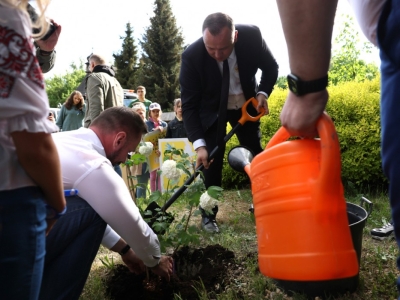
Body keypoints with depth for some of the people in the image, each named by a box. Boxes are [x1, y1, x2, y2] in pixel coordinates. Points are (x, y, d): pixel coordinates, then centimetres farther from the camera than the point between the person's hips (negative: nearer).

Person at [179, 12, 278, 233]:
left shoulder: (252, 35, -25)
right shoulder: (191, 56, -31)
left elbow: (271, 66, -4)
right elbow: (189, 105, -26)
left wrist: (263, 93, -21)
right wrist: (199, 144, -36)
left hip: (246, 105, 3)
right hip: (212, 111, -2)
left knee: (257, 156, 8)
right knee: (212, 162, -6)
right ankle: (209, 215, 9)